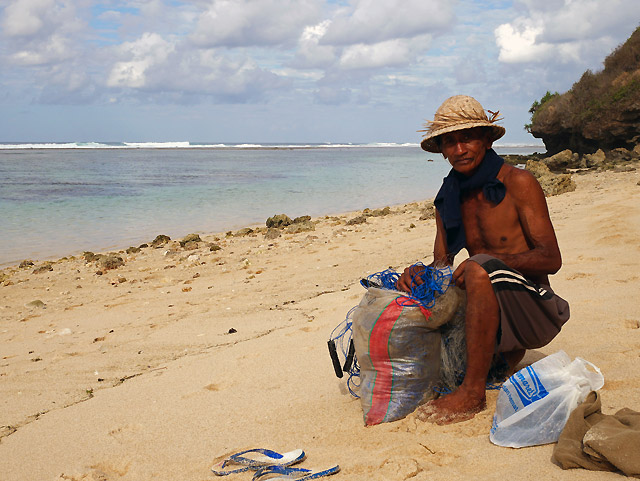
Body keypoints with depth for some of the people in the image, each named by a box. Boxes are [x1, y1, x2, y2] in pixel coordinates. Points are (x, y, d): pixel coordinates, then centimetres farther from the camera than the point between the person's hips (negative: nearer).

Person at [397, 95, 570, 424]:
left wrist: (490, 260, -30)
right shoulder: (449, 197, 8)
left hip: (535, 308, -7)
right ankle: (503, 352, 16)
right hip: (495, 310, 7)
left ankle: (473, 392, -28)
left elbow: (551, 258, -15)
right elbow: (442, 264, 6)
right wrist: (420, 275, -18)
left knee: (479, 268, -33)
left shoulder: (518, 183, -9)